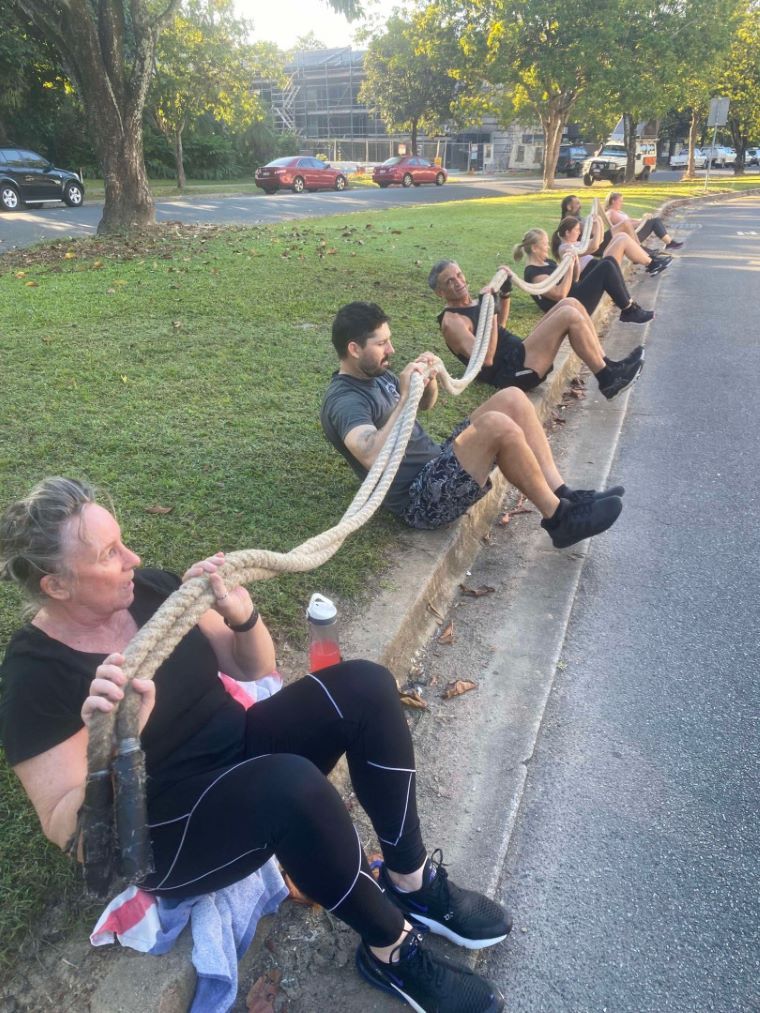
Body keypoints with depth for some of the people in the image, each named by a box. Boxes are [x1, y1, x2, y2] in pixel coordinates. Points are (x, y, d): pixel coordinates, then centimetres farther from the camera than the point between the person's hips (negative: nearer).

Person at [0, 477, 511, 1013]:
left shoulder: (148, 589, -3)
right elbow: (66, 829, -16)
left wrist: (241, 613, -19)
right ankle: (392, 950, -10)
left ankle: (412, 881, -1)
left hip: (240, 753, 7)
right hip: (161, 832, -6)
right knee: (292, 783, -36)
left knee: (364, 685, -14)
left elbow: (255, 668, 3)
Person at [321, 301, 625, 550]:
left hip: (437, 466, 10)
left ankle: (562, 493, -3)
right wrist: (405, 396, -31)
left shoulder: (375, 374, 14)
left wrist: (429, 378, 5)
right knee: (497, 425, -29)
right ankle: (559, 519, -12)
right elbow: (375, 458, -35)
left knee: (512, 399, 0)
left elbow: (426, 403, 27)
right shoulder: (344, 400, -16)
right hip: (420, 499, -10)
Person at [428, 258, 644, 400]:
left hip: (520, 353, 10)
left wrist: (505, 290, 21)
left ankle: (607, 366, 1)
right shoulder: (452, 321, -13)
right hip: (513, 371, -10)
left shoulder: (470, 303, 18)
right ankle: (608, 380, -8)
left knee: (570, 303, 0)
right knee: (569, 316, -19)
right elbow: (485, 359, -27)